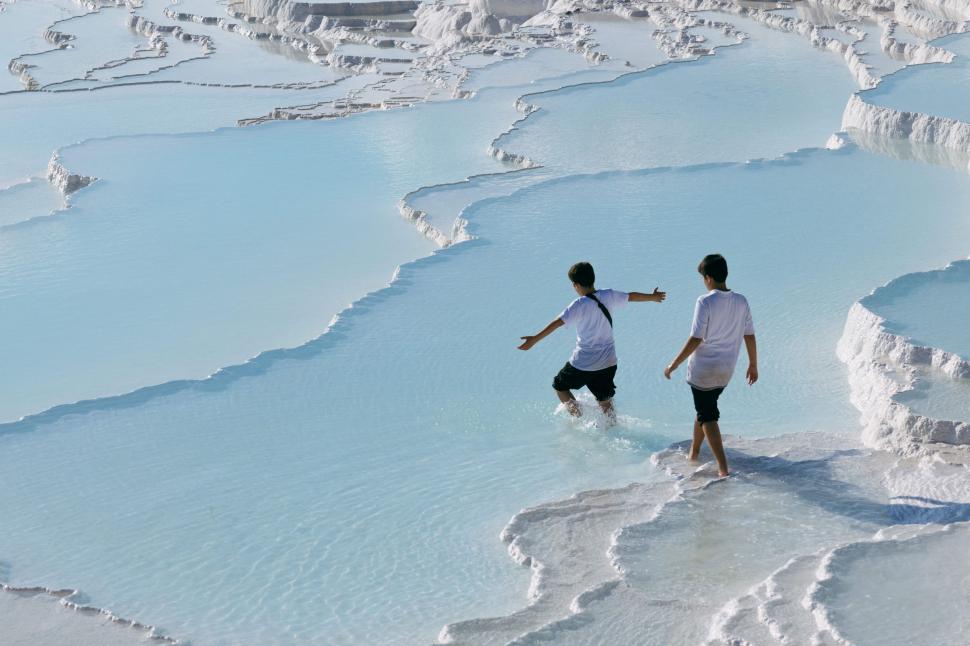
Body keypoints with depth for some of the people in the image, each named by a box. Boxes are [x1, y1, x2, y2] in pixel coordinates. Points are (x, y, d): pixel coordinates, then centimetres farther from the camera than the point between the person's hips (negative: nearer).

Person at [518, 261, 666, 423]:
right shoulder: (609, 296, -3)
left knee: (559, 386, 18)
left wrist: (534, 340, -30)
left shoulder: (579, 305, -19)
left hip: (583, 364, -5)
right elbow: (632, 296, 14)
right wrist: (653, 297, 33)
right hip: (608, 362, 5)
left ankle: (578, 418, 9)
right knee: (606, 402, 16)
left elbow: (557, 323, -28)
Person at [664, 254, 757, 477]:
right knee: (705, 407, 25)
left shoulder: (705, 302, -18)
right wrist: (753, 364, 19)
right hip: (726, 371, 6)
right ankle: (693, 452, 38)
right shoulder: (741, 302, -1)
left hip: (703, 370, -6)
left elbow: (696, 339, -20)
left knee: (707, 416, 2)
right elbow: (750, 336, 5)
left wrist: (674, 364, -10)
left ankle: (723, 468, -5)